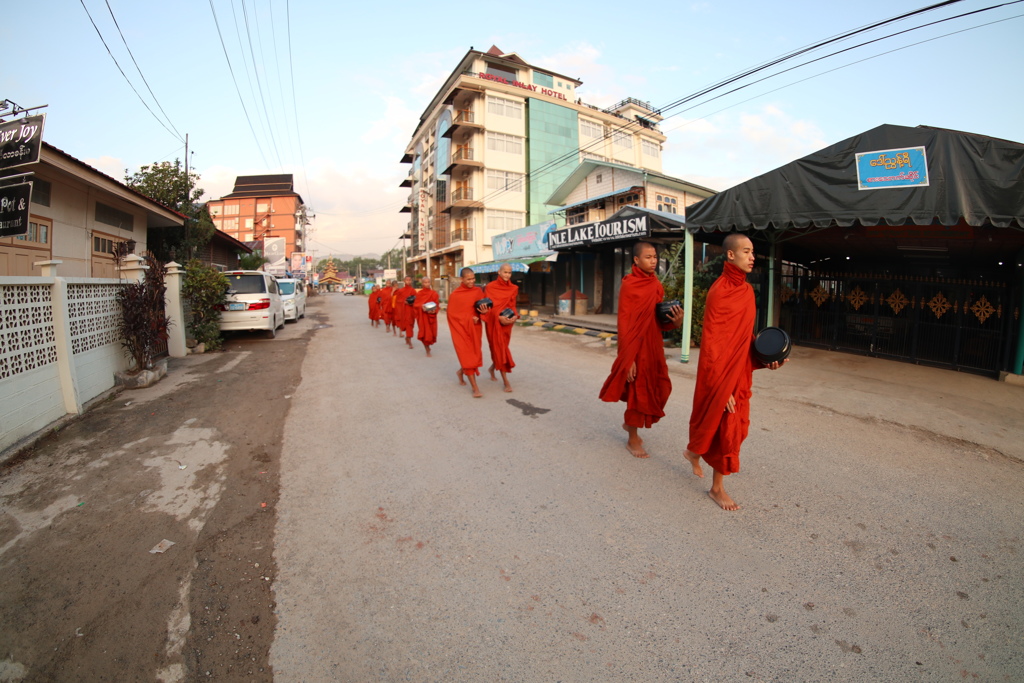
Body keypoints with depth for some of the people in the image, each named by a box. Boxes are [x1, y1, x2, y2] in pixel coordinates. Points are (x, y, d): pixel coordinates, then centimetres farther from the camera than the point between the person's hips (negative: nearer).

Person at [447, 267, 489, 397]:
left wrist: (483, 311, -19)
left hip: (475, 328, 4)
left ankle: (461, 372, 41)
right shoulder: (455, 294, -7)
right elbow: (451, 314, -5)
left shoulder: (478, 291, 2)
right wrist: (469, 318, -14)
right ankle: (475, 388, -4)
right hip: (461, 328, -4)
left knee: (474, 353, 9)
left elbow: (483, 308, 6)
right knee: (467, 355, -7)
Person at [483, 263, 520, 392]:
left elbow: (512, 306, 5)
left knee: (500, 348, 14)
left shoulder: (513, 289, 4)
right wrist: (499, 317, -23)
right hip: (494, 322, -4)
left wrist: (515, 316, -16)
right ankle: (506, 382, -2)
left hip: (506, 322, 4)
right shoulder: (490, 287, -6)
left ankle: (492, 368, 44)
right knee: (499, 348, -4)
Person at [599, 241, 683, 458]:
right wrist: (628, 358, -19)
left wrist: (674, 321, -10)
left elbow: (659, 320, 12)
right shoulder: (629, 285, -13)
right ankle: (633, 439, 21)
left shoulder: (657, 285, 8)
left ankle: (629, 422, 37)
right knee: (637, 391, 3)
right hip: (636, 347, -7)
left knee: (655, 389, 13)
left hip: (654, 346, 7)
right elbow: (624, 324, -15)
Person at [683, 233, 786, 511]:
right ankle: (717, 488, 25)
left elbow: (747, 335, 15)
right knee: (725, 426, 3)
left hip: (741, 371, 8)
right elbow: (711, 344, -18)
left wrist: (764, 359, 0)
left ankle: (694, 452, 38)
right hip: (722, 373, -8)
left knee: (737, 426, 15)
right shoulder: (719, 292, -17)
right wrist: (722, 386, -19)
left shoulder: (747, 290, 7)